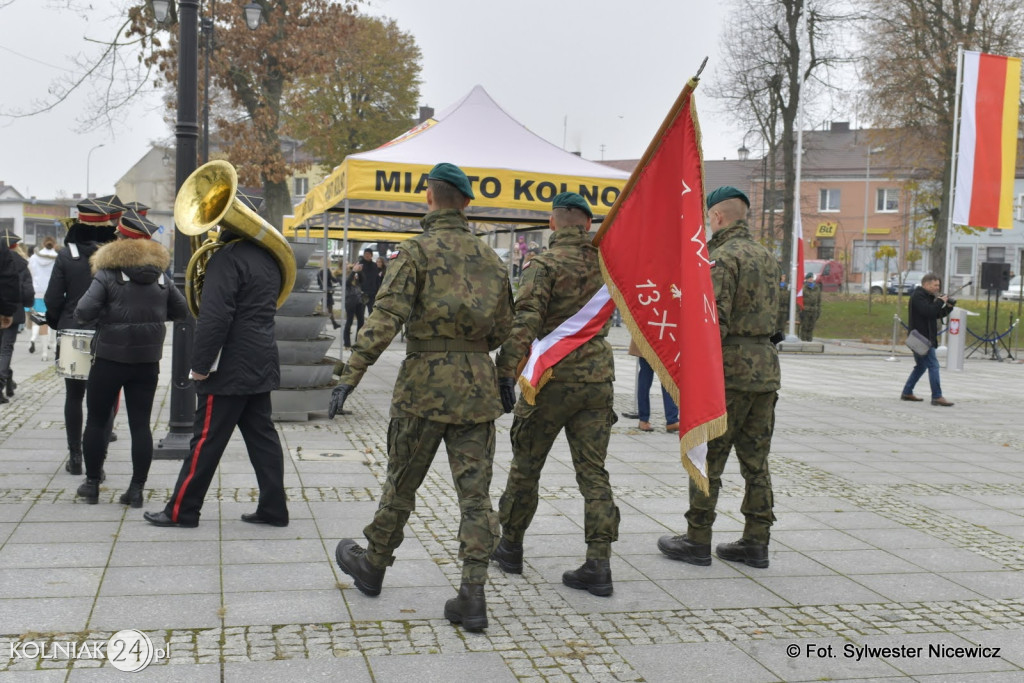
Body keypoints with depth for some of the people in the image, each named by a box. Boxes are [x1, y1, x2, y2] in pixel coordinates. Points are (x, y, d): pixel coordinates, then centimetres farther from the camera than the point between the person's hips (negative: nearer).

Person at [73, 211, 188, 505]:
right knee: (140, 424, 5)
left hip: (110, 359, -3)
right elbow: (181, 311, 10)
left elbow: (83, 312, -18)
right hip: (148, 362, 3)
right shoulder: (160, 276, 4)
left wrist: (104, 316, 2)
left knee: (96, 421, 12)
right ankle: (137, 489, 5)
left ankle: (92, 484, 19)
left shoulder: (108, 274, -9)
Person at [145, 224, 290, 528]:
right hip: (262, 365, 8)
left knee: (206, 439, -1)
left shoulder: (227, 257, -15)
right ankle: (273, 508, 12)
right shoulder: (267, 257, 11)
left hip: (230, 368, -8)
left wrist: (200, 364, -16)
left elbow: (215, 317, -21)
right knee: (262, 437, 10)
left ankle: (181, 511, 8)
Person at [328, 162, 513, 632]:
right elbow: (502, 329, 14)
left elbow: (386, 318, -18)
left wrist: (351, 376, -19)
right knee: (475, 492, 3)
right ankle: (472, 594, 0)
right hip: (479, 386, 4)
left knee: (401, 484, 12)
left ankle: (373, 566, 32)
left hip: (425, 384, -3)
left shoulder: (417, 251, -7)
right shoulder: (489, 257, 9)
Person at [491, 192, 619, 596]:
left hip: (552, 380, -4)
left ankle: (510, 547, 27)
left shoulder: (546, 264, -10)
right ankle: (598, 564, 0)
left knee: (526, 466, 12)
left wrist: (505, 371, -21)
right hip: (598, 379, 4)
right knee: (593, 472, 5)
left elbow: (525, 321, -20)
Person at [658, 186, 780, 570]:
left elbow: (715, 322, -20)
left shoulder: (721, 258, -12)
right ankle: (756, 544, 15)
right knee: (755, 462, 10)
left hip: (731, 369, -8)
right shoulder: (767, 257, 15)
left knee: (707, 459, 1)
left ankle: (697, 542, 8)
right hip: (766, 368, 8)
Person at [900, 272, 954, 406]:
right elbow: (929, 312, -25)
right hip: (921, 338, -11)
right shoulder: (918, 296, -12)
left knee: (921, 366, 16)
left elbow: (937, 314, 18)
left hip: (924, 338, 11)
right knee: (933, 365, -13)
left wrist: (948, 307, 2)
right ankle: (937, 397, -14)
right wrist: (940, 302, -14)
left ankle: (907, 393, 21)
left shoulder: (927, 296, 19)